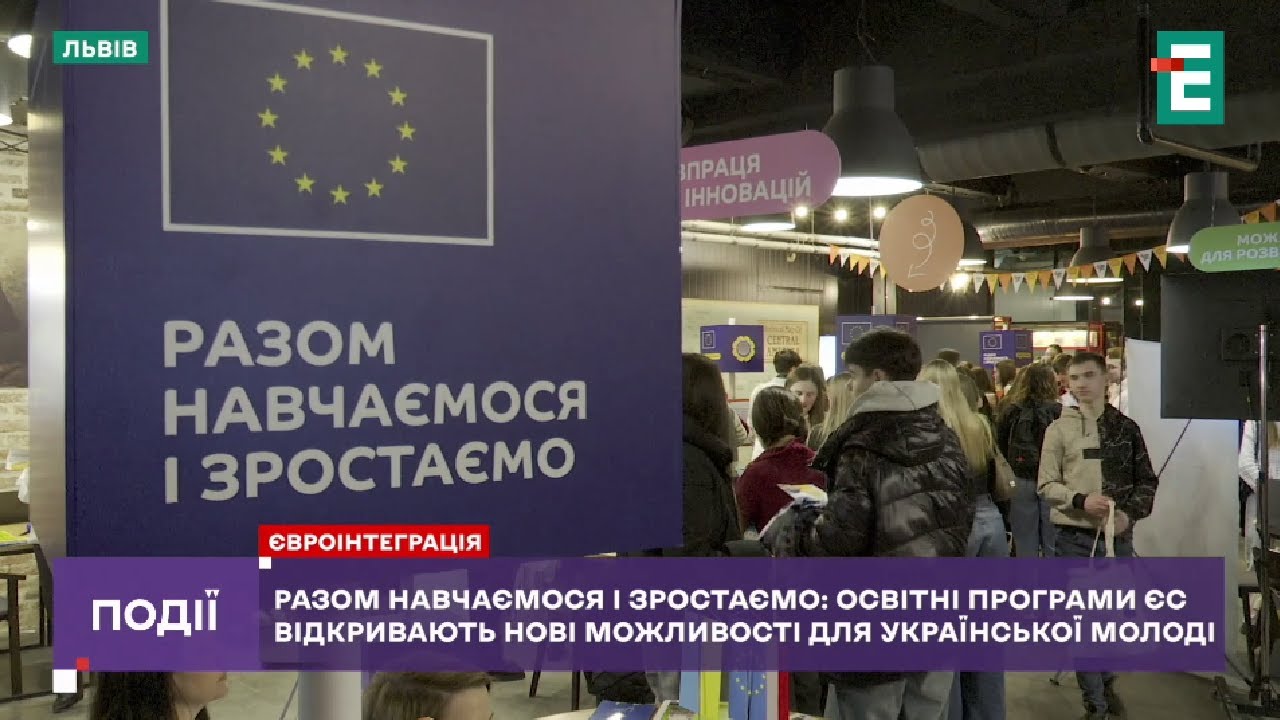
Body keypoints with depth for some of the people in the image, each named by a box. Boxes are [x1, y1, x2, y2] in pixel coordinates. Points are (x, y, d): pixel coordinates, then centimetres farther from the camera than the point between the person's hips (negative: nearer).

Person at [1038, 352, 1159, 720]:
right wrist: (1080, 500, -19)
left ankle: (1105, 683, 38)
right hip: (1075, 537, -2)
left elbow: (1147, 481, 8)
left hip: (1118, 536, 2)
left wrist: (1130, 513, -9)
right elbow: (1046, 485, -2)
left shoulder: (1126, 427, 5)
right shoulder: (1059, 429, 0)